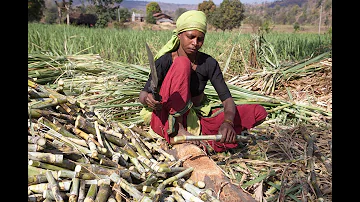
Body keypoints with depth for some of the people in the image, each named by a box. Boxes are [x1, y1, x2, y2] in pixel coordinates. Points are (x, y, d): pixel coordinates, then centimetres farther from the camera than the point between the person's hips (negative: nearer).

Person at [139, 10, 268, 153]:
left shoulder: (208, 63, -6)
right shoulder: (165, 61, -12)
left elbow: (227, 99, -10)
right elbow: (142, 95, -12)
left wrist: (228, 122, -32)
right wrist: (148, 100, -38)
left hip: (197, 119, 4)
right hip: (168, 120, -4)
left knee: (259, 112, -5)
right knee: (182, 63, -26)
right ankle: (178, 130, -26)